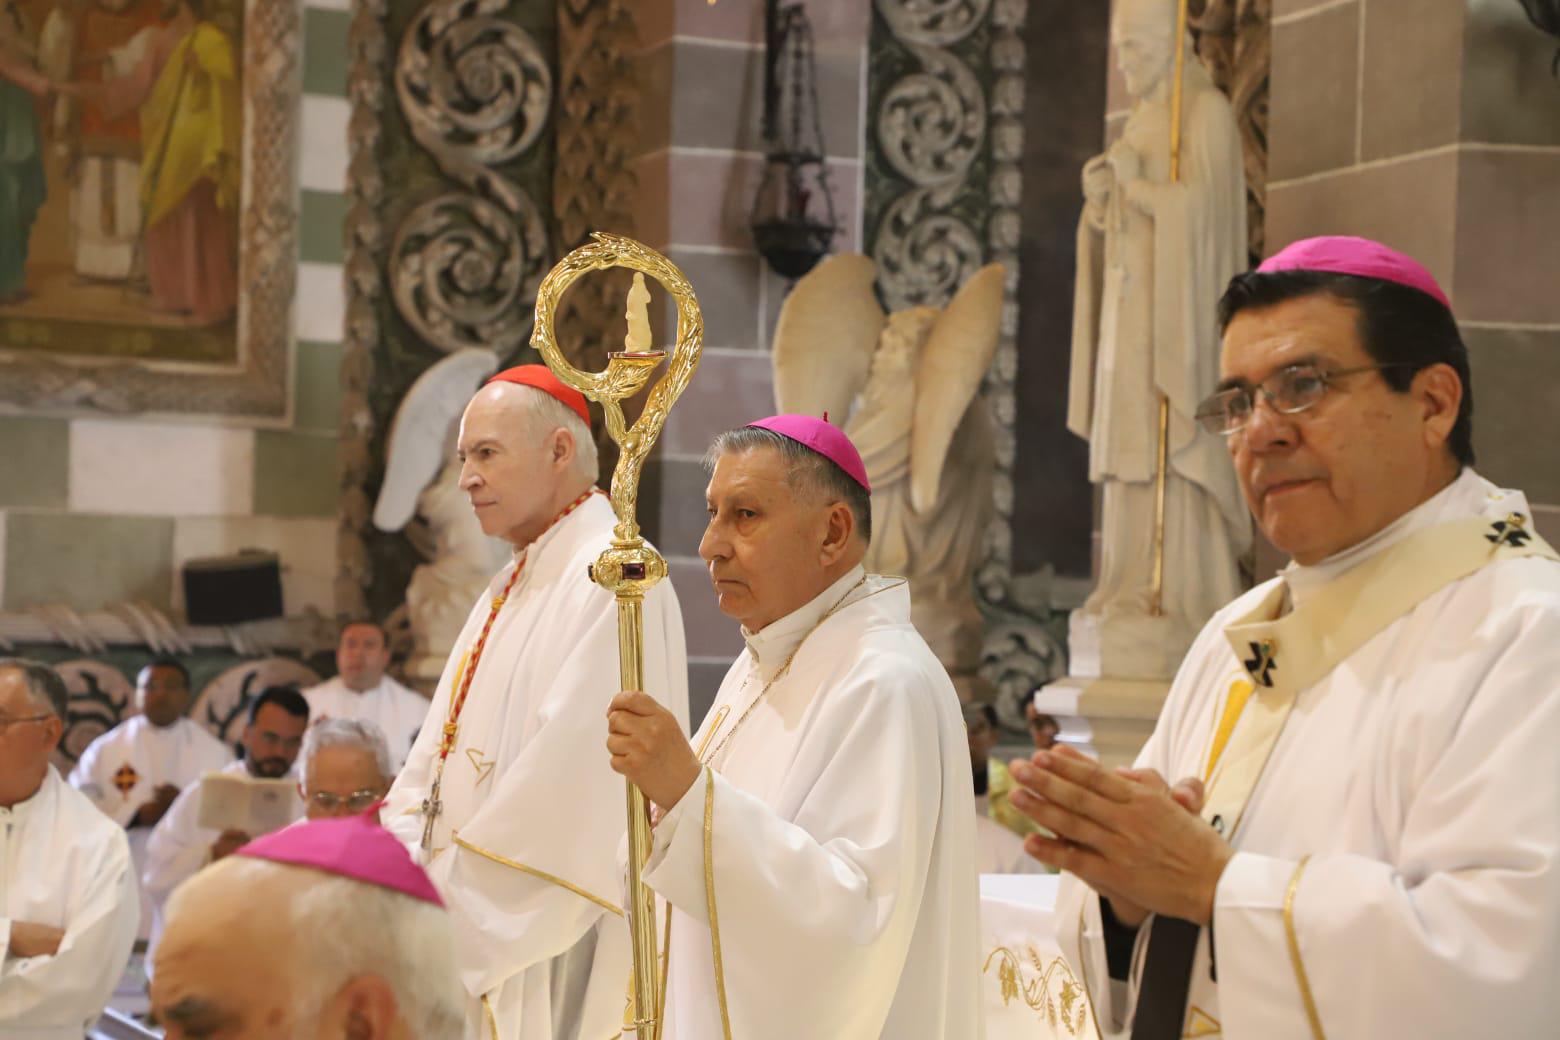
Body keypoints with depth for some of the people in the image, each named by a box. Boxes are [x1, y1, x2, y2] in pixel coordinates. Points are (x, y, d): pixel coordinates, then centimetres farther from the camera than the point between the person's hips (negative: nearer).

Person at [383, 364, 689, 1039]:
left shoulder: (611, 579, -14)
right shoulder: (510, 590, 17)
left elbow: (568, 781, -21)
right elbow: (437, 759, 15)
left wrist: (451, 905, -16)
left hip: (557, 954, -9)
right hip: (477, 948, 9)